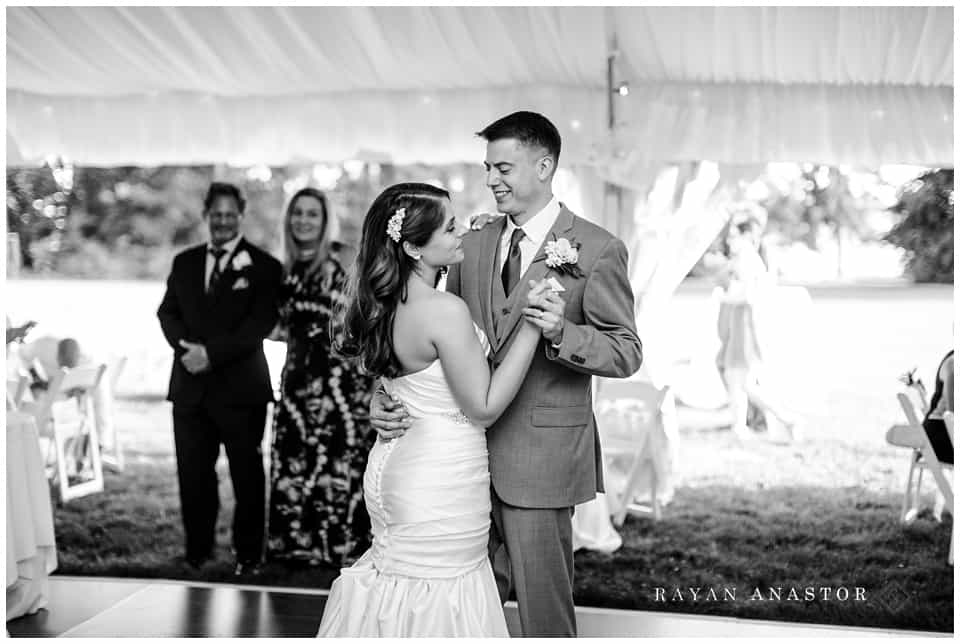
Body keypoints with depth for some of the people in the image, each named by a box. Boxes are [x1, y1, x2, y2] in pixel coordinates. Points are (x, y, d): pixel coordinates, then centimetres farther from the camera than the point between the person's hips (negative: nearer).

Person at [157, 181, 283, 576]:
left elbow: (261, 324, -10)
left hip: (241, 388, -4)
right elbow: (167, 312, 11)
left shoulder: (263, 267, -1)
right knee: (192, 474, 7)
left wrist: (212, 353, -17)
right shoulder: (184, 262, 15)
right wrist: (185, 347, -9)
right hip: (190, 387, 4)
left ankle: (248, 555, 14)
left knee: (247, 476, 2)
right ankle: (197, 551, 21)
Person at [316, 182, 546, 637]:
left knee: (399, 585, 21)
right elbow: (484, 407, -18)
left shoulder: (386, 305, 2)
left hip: (397, 464, 9)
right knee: (435, 605, 6)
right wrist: (530, 324, -18)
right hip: (442, 482, -9)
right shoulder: (446, 312, -24)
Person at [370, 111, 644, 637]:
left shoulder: (597, 250, -6)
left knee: (543, 610, 4)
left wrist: (562, 332, -25)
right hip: (469, 451, 5)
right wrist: (384, 398, -4)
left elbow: (627, 353, -7)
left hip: (540, 457, -5)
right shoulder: (473, 245, 10)